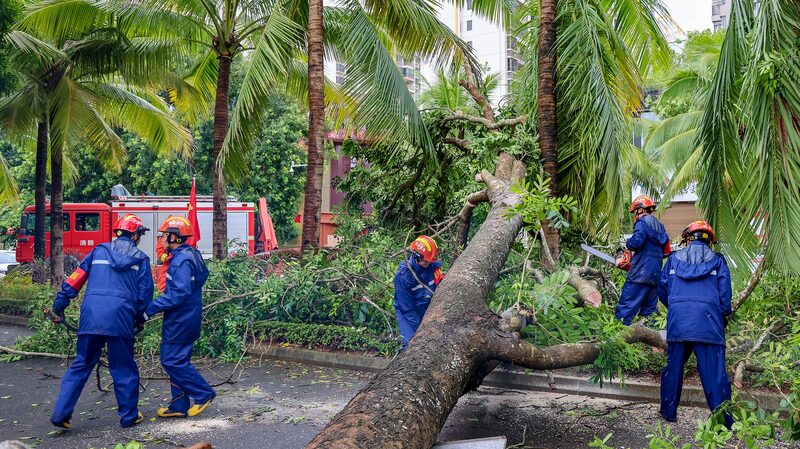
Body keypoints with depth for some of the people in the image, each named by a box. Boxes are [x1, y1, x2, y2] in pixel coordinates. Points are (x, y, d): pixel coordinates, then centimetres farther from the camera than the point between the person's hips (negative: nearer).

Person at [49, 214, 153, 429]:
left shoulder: (98, 251, 15)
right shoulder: (141, 258, 9)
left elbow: (74, 280, 11)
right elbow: (145, 292, 7)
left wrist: (58, 306, 16)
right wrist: (140, 318, 21)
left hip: (91, 314, 2)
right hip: (120, 317, -2)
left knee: (81, 365, 14)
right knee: (123, 368, 10)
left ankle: (61, 413, 10)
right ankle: (129, 416, 17)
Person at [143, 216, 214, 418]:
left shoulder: (181, 260, -20)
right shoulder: (191, 256, 12)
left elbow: (178, 294, -26)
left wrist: (150, 309, -21)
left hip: (180, 321, -10)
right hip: (185, 319, 10)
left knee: (173, 361, -3)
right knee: (177, 360, 14)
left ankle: (204, 393, 4)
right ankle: (179, 406, 20)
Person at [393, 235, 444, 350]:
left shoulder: (434, 266, -13)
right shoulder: (403, 275, -24)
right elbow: (406, 307, -18)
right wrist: (420, 330, -18)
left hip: (428, 309, 5)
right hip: (408, 312, -4)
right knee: (412, 343, -19)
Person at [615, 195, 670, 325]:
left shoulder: (642, 222, -4)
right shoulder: (659, 226, 20)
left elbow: (637, 241, -19)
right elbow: (666, 251, 22)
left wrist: (628, 242, 1)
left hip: (641, 272, -8)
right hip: (656, 275, 8)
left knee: (626, 309, -11)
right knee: (649, 310, 11)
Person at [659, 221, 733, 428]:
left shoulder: (674, 259, 14)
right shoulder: (717, 261, 9)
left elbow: (662, 290, 14)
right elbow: (724, 295, 4)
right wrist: (724, 317, 18)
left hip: (677, 321, 2)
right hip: (708, 322, -2)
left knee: (673, 367, 13)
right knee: (714, 372, -1)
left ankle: (668, 412, 20)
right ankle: (724, 421, -1)